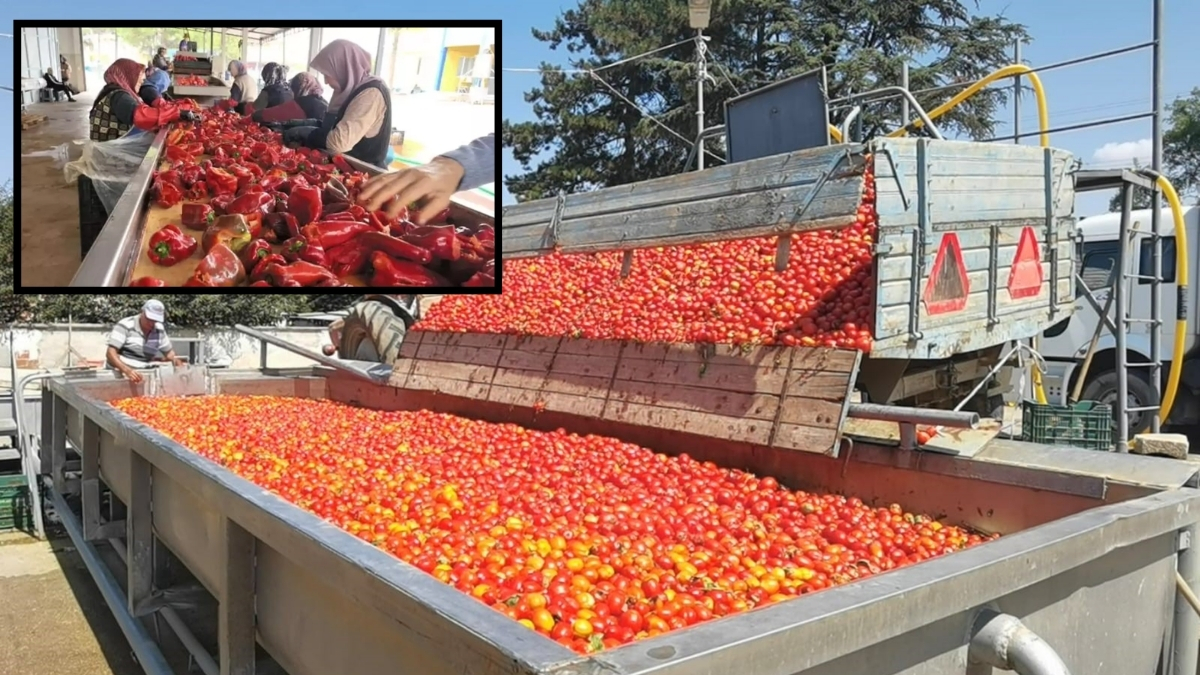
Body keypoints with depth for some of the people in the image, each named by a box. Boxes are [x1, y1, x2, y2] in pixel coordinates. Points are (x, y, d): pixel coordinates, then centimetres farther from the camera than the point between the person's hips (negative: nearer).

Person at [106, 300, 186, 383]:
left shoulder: (159, 330, 5)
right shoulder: (125, 325, -8)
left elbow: (169, 352, 17)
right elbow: (110, 353, -15)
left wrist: (175, 359, -8)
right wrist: (127, 370, -31)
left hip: (142, 374, 4)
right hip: (120, 372, -4)